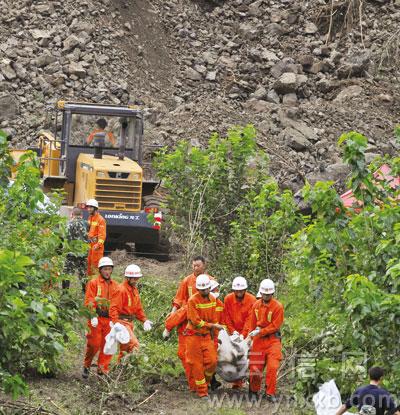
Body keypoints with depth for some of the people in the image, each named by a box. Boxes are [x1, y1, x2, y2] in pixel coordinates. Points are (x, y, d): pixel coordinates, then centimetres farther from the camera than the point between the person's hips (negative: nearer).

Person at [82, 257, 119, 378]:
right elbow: (89, 301, -6)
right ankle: (86, 366, 13)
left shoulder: (115, 285, 14)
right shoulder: (93, 283, 2)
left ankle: (102, 370, 7)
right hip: (96, 319, -4)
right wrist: (93, 316, -16)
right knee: (94, 344, -6)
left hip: (109, 319, 4)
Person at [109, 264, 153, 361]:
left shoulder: (134, 290, 15)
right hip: (122, 321, -10)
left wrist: (144, 320, 11)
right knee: (134, 345, -21)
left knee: (125, 348, 13)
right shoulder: (121, 290, -14)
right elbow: (114, 308, -20)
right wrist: (115, 322, -30)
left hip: (130, 322, 10)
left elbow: (138, 308, 23)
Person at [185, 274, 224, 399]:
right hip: (194, 336, -5)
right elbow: (196, 322, -19)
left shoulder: (212, 300, 4)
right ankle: (202, 392, 9)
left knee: (212, 361, -5)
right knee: (197, 365, 1)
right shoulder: (192, 301, -15)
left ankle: (205, 382, 21)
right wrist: (213, 326, -18)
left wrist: (213, 336, 13)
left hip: (206, 336, 5)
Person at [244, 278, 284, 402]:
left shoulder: (278, 306, -9)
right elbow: (251, 323, 9)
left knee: (272, 367, -11)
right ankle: (254, 391, 23)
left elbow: (275, 326, -12)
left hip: (272, 340, -3)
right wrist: (248, 335, -2)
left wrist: (260, 331, -16)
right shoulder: (256, 305, 5)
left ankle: (270, 393, -1)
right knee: (255, 367, 5)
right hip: (258, 340, 3)